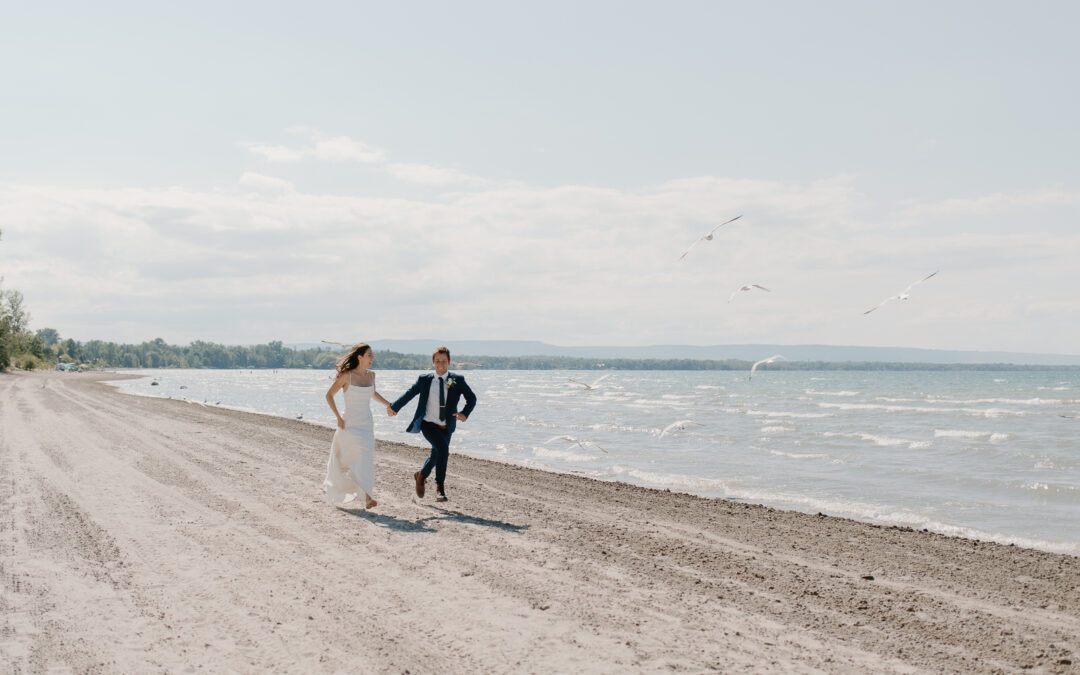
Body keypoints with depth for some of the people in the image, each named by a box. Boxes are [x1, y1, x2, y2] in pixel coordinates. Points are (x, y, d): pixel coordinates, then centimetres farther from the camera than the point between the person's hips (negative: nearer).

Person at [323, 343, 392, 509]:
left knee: (366, 460, -3)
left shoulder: (371, 375, 6)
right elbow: (329, 395, -3)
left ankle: (367, 498, -3)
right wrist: (339, 418, -8)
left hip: (366, 425, 4)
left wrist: (389, 405, 20)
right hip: (350, 425, -4)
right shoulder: (347, 376, -10)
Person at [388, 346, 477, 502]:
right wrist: (393, 407, 24)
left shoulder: (457, 380, 0)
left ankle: (421, 475, 46)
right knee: (442, 449, -25)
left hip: (446, 427, 3)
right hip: (428, 424, -3)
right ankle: (441, 488, -18)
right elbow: (409, 394, 14)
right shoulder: (424, 380, 0)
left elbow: (471, 398, 0)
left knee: (436, 457, 14)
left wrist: (465, 413, -19)